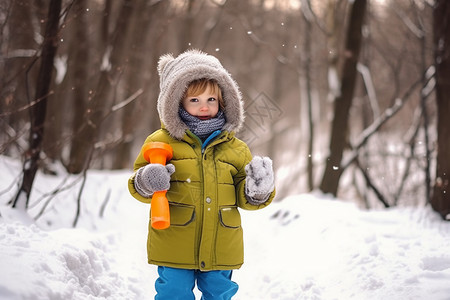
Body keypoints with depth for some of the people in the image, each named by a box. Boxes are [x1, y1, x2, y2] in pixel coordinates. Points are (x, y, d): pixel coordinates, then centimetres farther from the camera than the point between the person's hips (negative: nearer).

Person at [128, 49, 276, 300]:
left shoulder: (235, 148, 6)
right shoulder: (161, 142, -2)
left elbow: (244, 197, 8)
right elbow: (139, 183, 1)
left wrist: (258, 190, -13)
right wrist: (146, 183, -21)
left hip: (221, 250, 3)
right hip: (174, 248, -2)